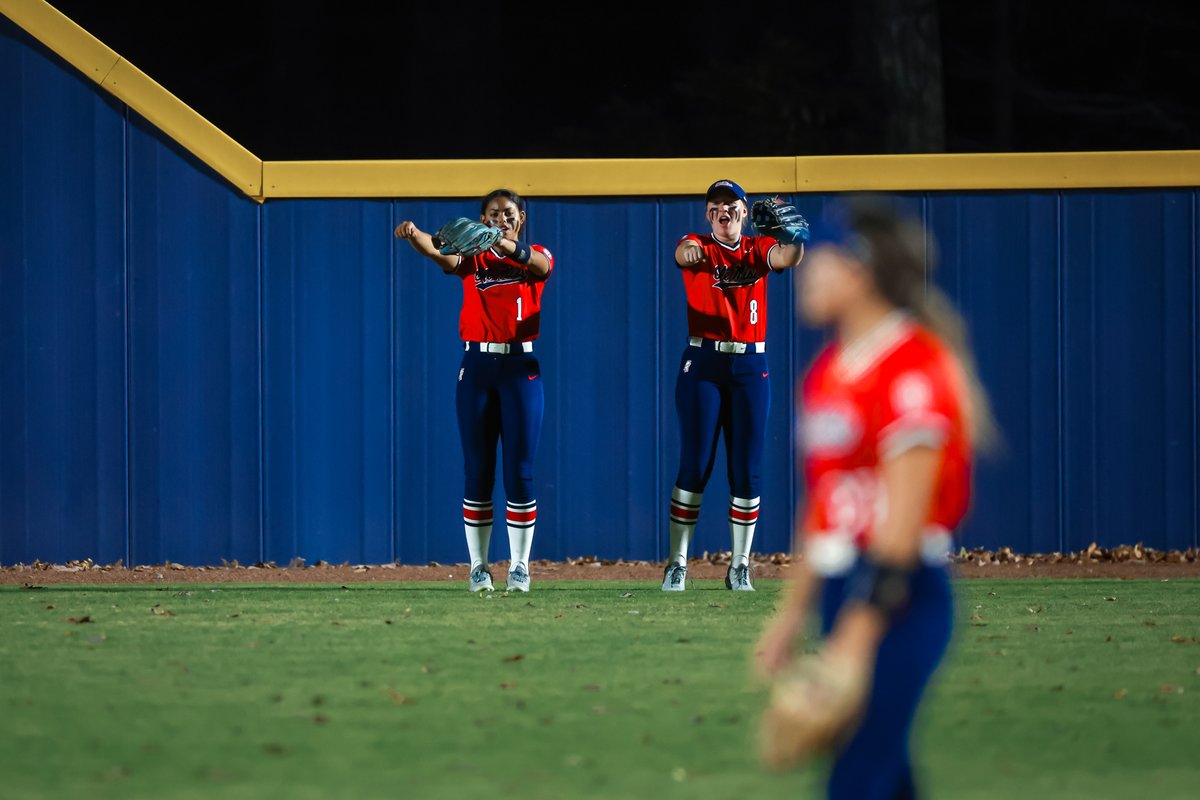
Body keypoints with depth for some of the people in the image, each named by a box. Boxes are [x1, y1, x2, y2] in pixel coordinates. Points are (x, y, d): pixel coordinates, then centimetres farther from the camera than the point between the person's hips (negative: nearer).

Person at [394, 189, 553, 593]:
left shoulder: (537, 257, 3)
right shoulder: (471, 258, 5)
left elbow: (537, 263, -23)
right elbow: (439, 252, -17)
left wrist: (509, 247, -45)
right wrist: (413, 235, -40)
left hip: (522, 367, -1)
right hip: (477, 366, 1)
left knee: (519, 470, -1)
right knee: (477, 470, 3)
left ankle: (520, 566, 7)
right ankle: (478, 567, 9)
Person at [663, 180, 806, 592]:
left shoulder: (758, 249, 8)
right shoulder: (699, 246, 2)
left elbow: (788, 257, -14)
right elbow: (685, 252, -23)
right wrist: (689, 251, -48)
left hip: (750, 368, 2)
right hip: (702, 365, -2)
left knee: (747, 471, 2)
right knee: (695, 465, -5)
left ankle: (739, 568, 10)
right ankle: (677, 563, 3)